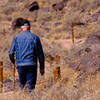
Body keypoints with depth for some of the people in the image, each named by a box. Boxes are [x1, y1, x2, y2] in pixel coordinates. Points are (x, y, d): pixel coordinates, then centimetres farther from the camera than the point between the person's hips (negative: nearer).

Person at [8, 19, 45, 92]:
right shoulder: (35, 37, 6)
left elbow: (11, 52, 4)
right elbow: (40, 53, 5)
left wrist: (13, 62, 23)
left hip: (20, 65, 1)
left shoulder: (16, 37, 7)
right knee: (31, 86, -2)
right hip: (32, 64, -1)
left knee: (22, 84, 16)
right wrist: (42, 67, 11)